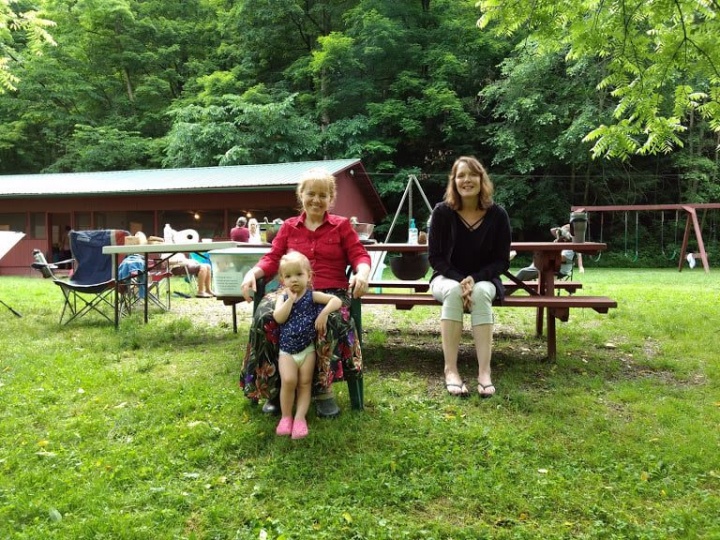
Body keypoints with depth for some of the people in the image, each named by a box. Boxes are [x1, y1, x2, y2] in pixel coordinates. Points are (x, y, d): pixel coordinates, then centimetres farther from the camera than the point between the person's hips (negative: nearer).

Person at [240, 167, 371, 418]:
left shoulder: (342, 225, 14)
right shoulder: (288, 226, 20)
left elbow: (359, 255, 5)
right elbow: (272, 258, 12)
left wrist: (362, 272, -19)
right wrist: (252, 272, -9)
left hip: (331, 292, -2)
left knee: (332, 321, -38)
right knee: (264, 318, -30)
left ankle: (323, 389, -21)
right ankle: (274, 388, -15)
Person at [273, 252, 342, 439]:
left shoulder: (312, 295, -1)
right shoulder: (283, 297, 3)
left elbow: (336, 300, -10)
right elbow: (278, 318, -15)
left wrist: (324, 313, -24)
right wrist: (291, 299, -18)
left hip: (307, 348, 0)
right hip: (287, 349, 0)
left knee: (305, 383, -2)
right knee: (288, 381, -17)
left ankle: (300, 417, 1)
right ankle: (286, 416, -2)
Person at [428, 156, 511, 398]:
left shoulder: (497, 214, -8)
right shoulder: (442, 212, -10)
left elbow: (502, 260, -5)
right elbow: (435, 256, -7)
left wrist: (474, 279, -21)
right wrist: (459, 280, -22)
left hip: (484, 279, 1)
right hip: (447, 278, 0)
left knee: (480, 293, -34)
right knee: (454, 292, -35)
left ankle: (484, 372, -35)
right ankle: (450, 370, -34)